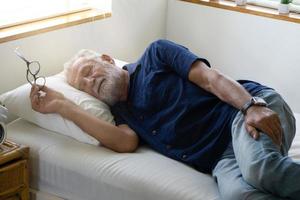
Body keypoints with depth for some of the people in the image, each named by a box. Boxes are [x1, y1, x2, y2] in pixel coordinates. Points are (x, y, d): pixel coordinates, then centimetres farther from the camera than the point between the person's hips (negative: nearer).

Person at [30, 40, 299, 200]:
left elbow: (211, 77, 0)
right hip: (222, 157, 3)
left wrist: (253, 106, -19)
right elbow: (126, 142, -3)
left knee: (261, 170, -39)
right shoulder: (120, 112, 21)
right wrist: (62, 105, 4)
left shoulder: (155, 54, 12)